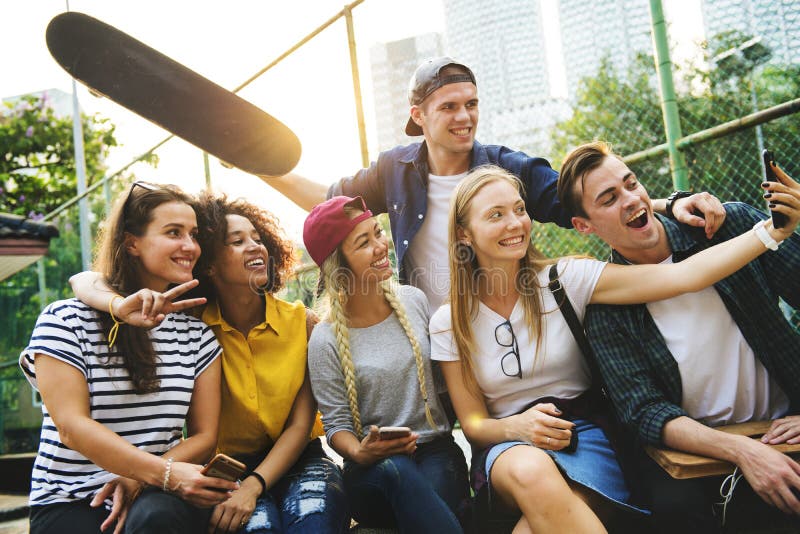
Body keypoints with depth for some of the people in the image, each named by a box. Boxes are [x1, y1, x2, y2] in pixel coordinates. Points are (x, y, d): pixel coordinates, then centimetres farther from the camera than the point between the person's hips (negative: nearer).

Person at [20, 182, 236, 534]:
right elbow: (72, 426, -11)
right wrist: (166, 474, -23)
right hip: (69, 501, -2)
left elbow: (204, 435, 6)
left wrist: (139, 480, -13)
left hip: (159, 496, 3)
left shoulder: (197, 331, 9)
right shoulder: (65, 320, -1)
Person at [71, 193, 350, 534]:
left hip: (295, 460, 1)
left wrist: (253, 486, -24)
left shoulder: (301, 322, -6)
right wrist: (123, 306, -37)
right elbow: (84, 282, -13)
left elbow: (300, 424, -7)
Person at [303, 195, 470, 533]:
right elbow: (336, 424, -3)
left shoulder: (414, 302, 6)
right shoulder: (326, 340, -6)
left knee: (435, 492, -34)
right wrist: (360, 453, -23)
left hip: (437, 452, 1)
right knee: (394, 470, -36)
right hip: (374, 469, -1)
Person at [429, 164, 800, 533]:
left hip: (586, 433, -1)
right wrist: (518, 427, -21)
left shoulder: (565, 278, -5)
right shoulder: (449, 323, -1)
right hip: (508, 446, 2)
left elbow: (683, 276, -14)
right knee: (530, 471, -37)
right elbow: (473, 423, 1)